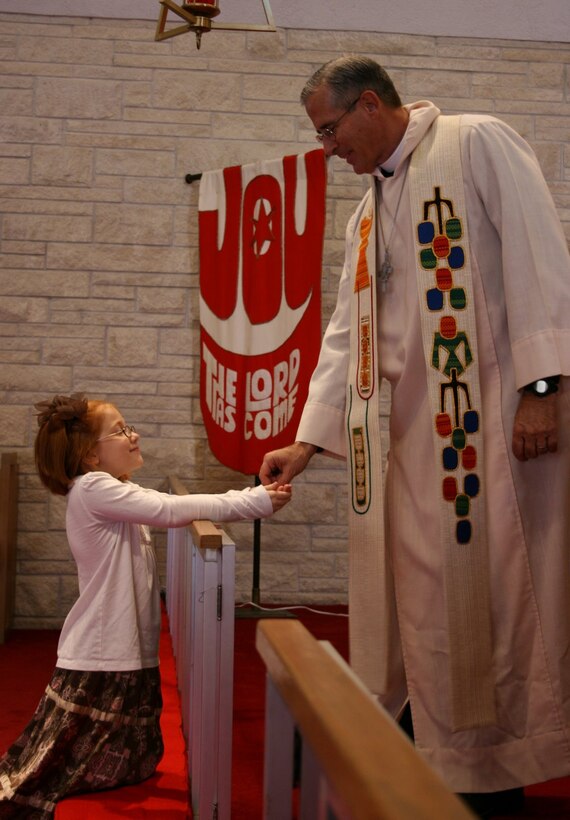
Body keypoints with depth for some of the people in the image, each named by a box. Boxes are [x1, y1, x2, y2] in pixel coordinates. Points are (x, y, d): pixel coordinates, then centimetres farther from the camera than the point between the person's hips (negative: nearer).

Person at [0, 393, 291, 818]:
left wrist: (255, 495, 1)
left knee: (131, 767, 20)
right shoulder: (92, 489, -16)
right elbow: (170, 510, -21)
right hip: (100, 661, -10)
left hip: (132, 655, 10)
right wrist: (255, 503, -19)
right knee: (50, 772, -4)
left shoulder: (115, 494, 15)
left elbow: (174, 509, 11)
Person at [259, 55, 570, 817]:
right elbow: (348, 331, 21)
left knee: (505, 589, -1)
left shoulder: (478, 145, -1)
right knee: (429, 598, 7)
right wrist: (308, 440, 18)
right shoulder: (369, 213, 20)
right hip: (416, 435, 7)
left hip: (499, 420, -7)